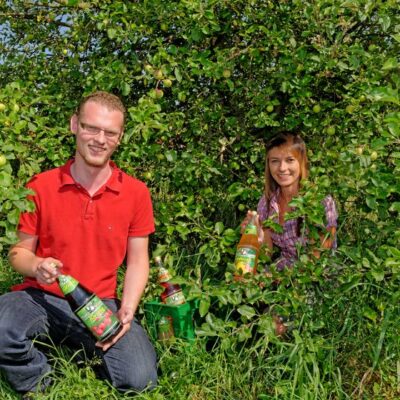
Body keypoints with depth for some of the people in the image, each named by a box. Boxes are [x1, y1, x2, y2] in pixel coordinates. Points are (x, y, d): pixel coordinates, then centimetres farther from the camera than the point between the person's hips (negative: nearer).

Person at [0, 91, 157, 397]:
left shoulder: (136, 193, 0)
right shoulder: (41, 187, -3)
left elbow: (137, 261, 5)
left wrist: (126, 311, -12)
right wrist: (35, 266, -19)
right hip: (42, 297, -1)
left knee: (140, 379, -21)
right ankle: (39, 385, 0)